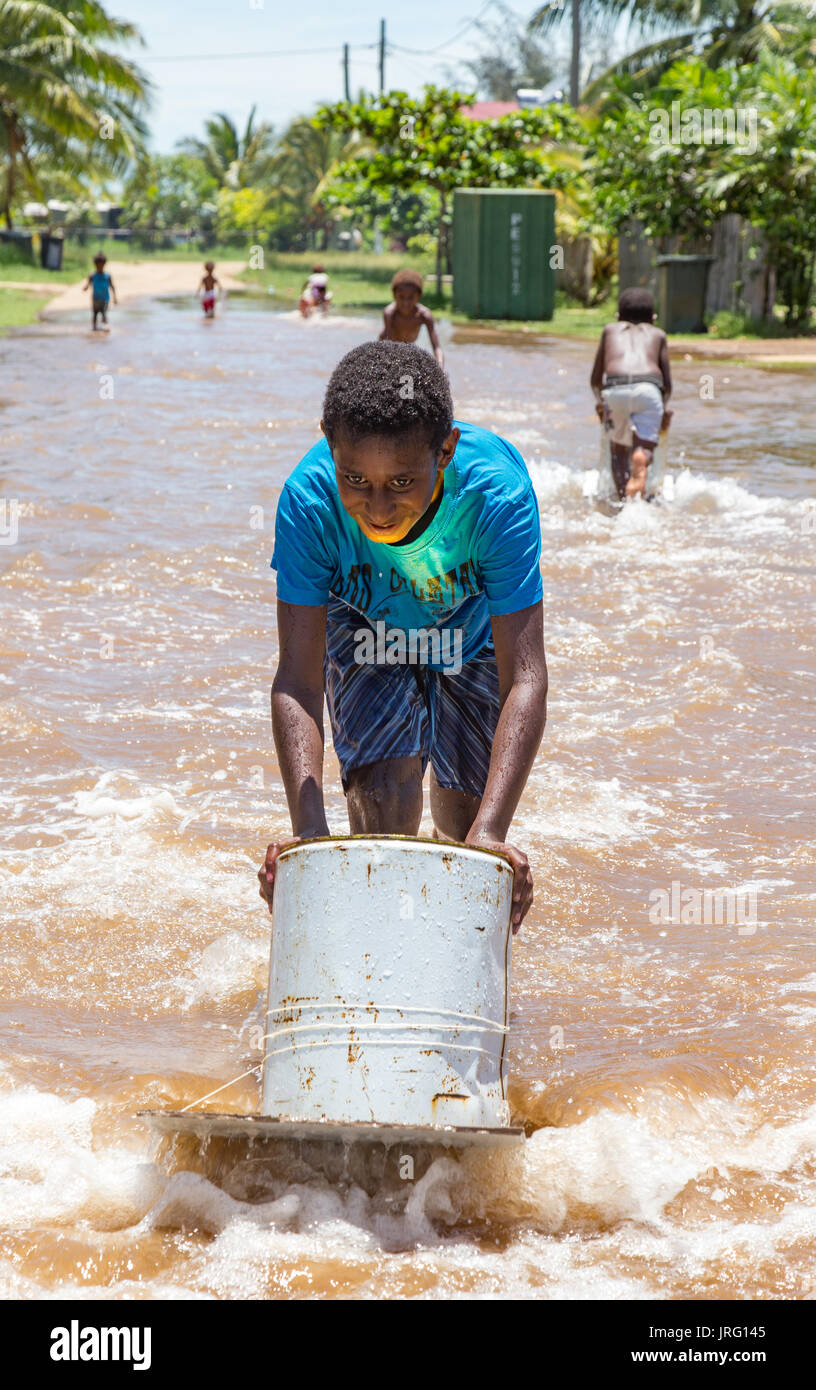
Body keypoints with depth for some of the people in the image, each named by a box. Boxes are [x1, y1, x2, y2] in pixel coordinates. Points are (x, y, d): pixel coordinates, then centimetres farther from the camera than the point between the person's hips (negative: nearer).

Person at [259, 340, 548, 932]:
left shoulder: (497, 493, -42)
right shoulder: (310, 500, -38)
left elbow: (524, 680, -44)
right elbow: (298, 680, -37)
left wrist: (489, 832, -55)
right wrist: (309, 830, -51)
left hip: (473, 639, 0)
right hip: (367, 635, 0)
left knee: (464, 822, 7)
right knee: (385, 798, -21)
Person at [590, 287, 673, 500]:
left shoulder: (610, 330, 32)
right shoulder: (658, 334, 30)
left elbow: (595, 380, 31)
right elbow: (667, 383, 23)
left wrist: (599, 402, 49)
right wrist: (665, 408, 40)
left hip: (615, 388, 1)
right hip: (648, 388, -1)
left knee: (618, 447, 18)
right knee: (644, 448, -2)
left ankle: (623, 498, -2)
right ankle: (640, 466, -38)